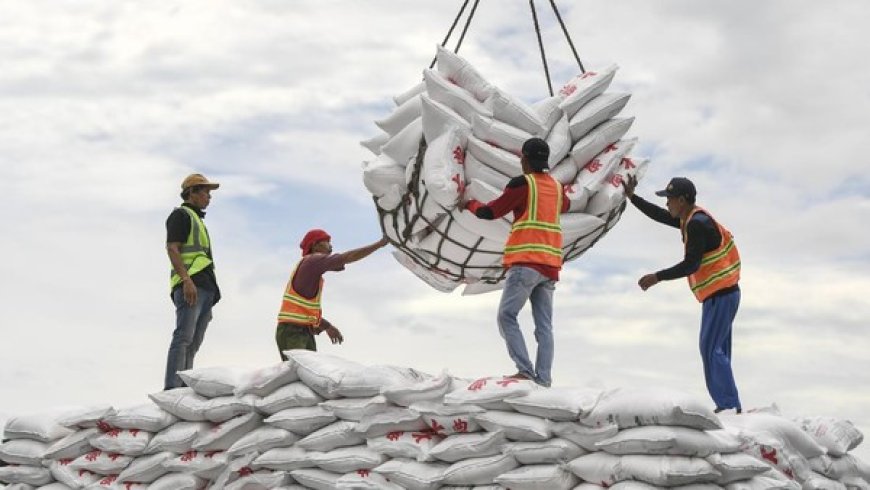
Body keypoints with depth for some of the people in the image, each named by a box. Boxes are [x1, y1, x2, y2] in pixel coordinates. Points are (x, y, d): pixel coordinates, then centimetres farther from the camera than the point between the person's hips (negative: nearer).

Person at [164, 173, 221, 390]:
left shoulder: (198, 220, 31)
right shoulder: (181, 214, 3)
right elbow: (172, 248, -10)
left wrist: (212, 292, 22)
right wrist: (187, 280, -23)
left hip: (205, 288, 10)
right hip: (190, 286, -10)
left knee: (193, 344, 4)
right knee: (184, 338, -19)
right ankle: (172, 389, -26)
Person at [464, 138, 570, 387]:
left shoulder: (522, 183, -5)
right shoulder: (557, 187, 14)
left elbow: (489, 212, -1)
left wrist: (471, 204, 18)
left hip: (525, 262, -6)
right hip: (550, 264, 6)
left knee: (507, 316, -4)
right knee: (544, 325, 4)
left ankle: (525, 370, -17)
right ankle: (543, 379, -4)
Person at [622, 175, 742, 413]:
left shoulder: (697, 224, -18)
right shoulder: (691, 218, 13)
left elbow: (691, 265, -22)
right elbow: (661, 215, 27)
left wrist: (657, 277, -18)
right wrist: (632, 197, 26)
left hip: (720, 295, -10)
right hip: (722, 294, 10)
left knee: (711, 350, -11)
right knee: (717, 351, 11)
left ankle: (729, 406, -13)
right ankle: (727, 406, 12)